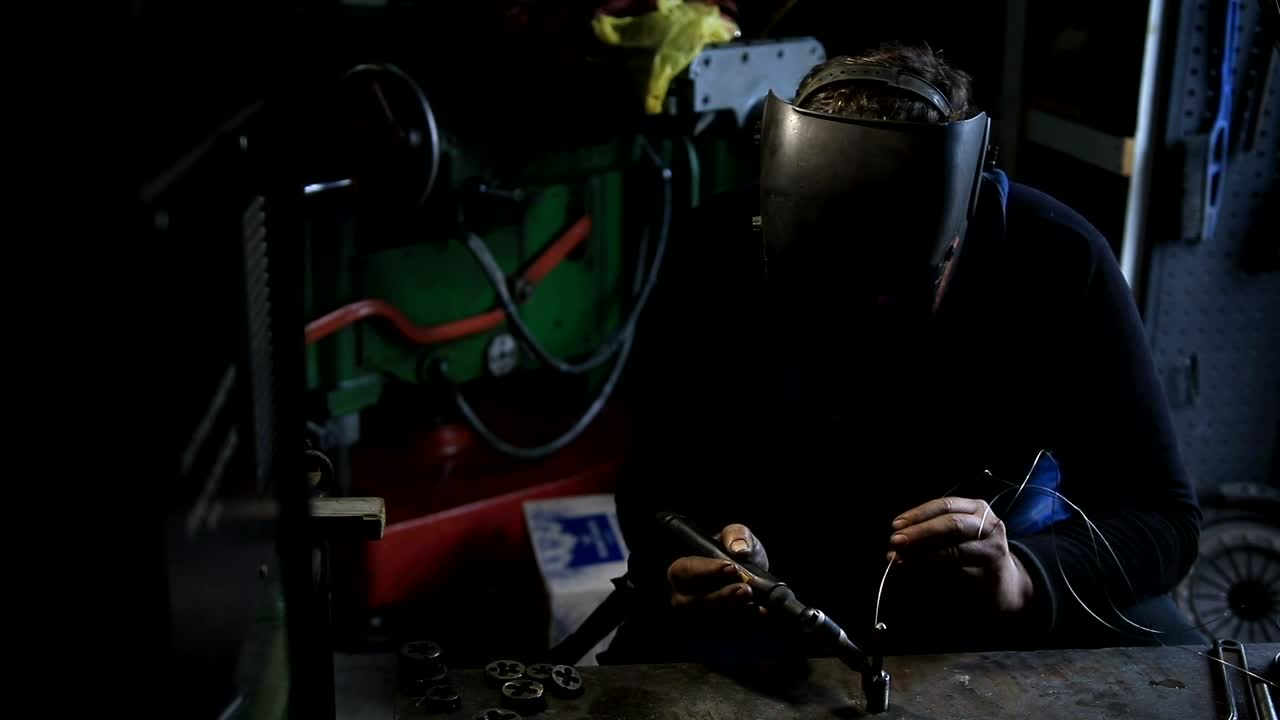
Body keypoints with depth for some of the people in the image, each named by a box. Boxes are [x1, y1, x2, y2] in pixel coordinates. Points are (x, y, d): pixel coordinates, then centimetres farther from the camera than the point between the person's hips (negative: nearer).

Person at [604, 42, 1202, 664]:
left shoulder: (1057, 260, -21)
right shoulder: (717, 253, -19)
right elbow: (657, 479, -12)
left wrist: (1022, 578, -40)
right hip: (784, 568, 0)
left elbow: (1162, 514, -20)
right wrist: (687, 561, -36)